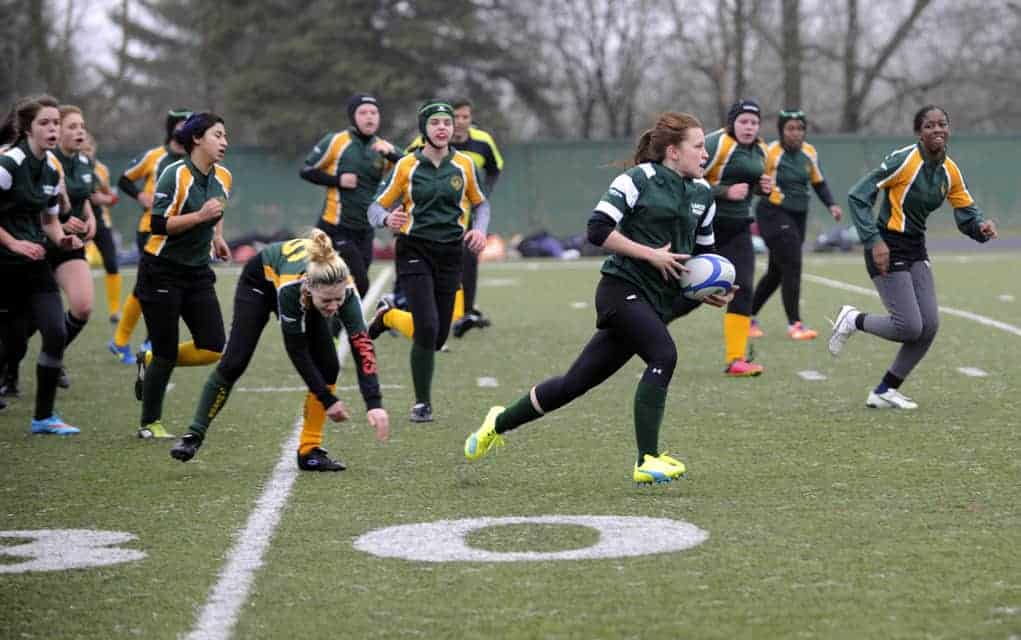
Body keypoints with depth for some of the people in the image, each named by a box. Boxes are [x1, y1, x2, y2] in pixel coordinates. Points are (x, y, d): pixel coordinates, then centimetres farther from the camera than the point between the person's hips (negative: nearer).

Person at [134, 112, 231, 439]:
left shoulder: (223, 177, 5)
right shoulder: (175, 175, -16)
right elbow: (159, 225, -21)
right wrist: (200, 216, -27)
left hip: (198, 273, 6)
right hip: (162, 273, -6)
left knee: (213, 348, -5)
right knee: (166, 352, -3)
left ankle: (150, 362, 19)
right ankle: (149, 424, 15)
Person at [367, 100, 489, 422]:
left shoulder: (464, 165, 4)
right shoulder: (406, 166, -2)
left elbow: (481, 203, 19)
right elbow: (376, 207, 1)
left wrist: (480, 229, -2)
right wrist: (388, 219, -22)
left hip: (450, 254, 3)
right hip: (414, 251, -3)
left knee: (439, 336, 2)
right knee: (427, 328, -18)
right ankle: (422, 403, -3)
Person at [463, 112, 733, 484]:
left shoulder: (703, 194, 15)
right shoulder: (638, 180, -8)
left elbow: (703, 254, 25)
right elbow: (598, 230, -14)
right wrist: (651, 254, -16)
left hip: (656, 302, 7)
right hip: (623, 287, -7)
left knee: (577, 382, 8)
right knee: (664, 356, -27)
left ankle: (500, 423, 26)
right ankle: (647, 461, -24)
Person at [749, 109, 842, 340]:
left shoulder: (809, 152, 5)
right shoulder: (770, 153, -13)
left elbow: (819, 182, 16)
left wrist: (832, 205, 1)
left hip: (798, 216, 7)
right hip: (773, 214, -7)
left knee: (776, 272, 12)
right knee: (792, 266, -15)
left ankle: (749, 316, 28)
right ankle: (794, 324, -8)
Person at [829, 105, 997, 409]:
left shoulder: (950, 171, 4)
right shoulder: (904, 160, -17)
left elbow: (966, 213, 12)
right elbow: (857, 196, -17)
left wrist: (981, 226, -12)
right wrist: (874, 241, -24)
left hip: (916, 250, 7)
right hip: (888, 249, -7)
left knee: (929, 326, 0)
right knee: (910, 326, -14)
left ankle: (884, 391, 13)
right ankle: (853, 320, 13)